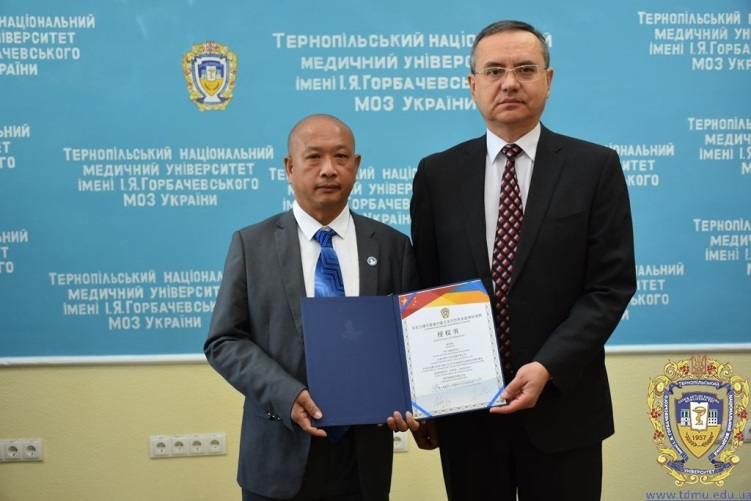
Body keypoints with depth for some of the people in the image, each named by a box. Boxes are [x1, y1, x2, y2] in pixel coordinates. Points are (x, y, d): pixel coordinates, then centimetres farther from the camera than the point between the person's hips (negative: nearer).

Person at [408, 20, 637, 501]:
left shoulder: (596, 167, -1)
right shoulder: (437, 174, 4)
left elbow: (611, 285, -6)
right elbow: (422, 289, 6)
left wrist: (547, 368, -17)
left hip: (562, 405, -1)